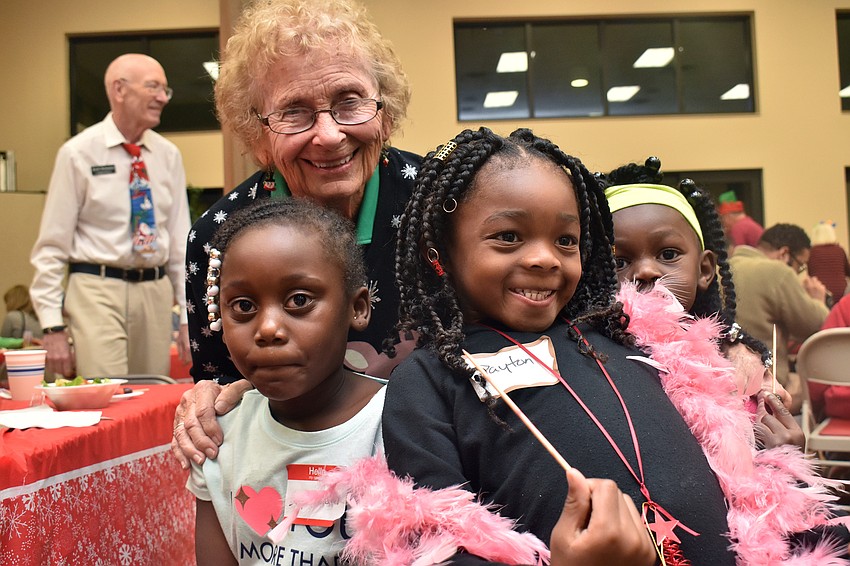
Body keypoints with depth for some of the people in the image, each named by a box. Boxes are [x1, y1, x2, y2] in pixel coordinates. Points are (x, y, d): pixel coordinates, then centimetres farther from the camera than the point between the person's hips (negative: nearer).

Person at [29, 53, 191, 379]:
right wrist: (53, 327, -10)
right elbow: (52, 244, -4)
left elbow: (181, 238, 10)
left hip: (156, 291, 4)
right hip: (98, 290, -4)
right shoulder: (78, 153, -3)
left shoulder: (168, 155, 8)